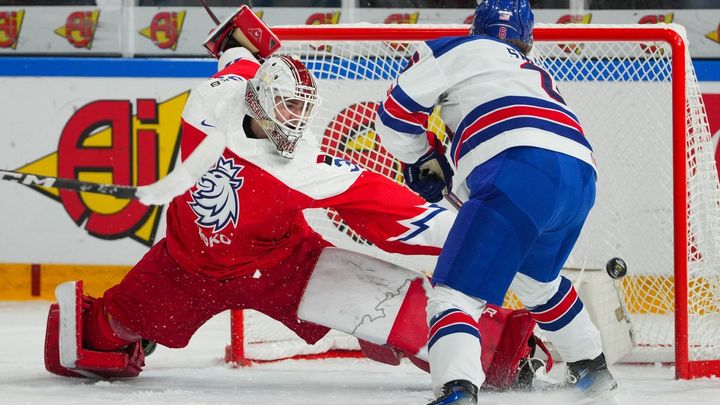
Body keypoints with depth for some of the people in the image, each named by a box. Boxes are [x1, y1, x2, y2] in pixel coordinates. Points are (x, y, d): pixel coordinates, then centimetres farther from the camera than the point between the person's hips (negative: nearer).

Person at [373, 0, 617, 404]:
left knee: (456, 291, -11)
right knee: (536, 279, 36)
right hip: (581, 178, 7)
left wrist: (423, 160, 33)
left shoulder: (459, 50, 19)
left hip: (520, 173, -7)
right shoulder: (539, 76, 39)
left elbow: (395, 115, 15)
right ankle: (593, 370, 48)